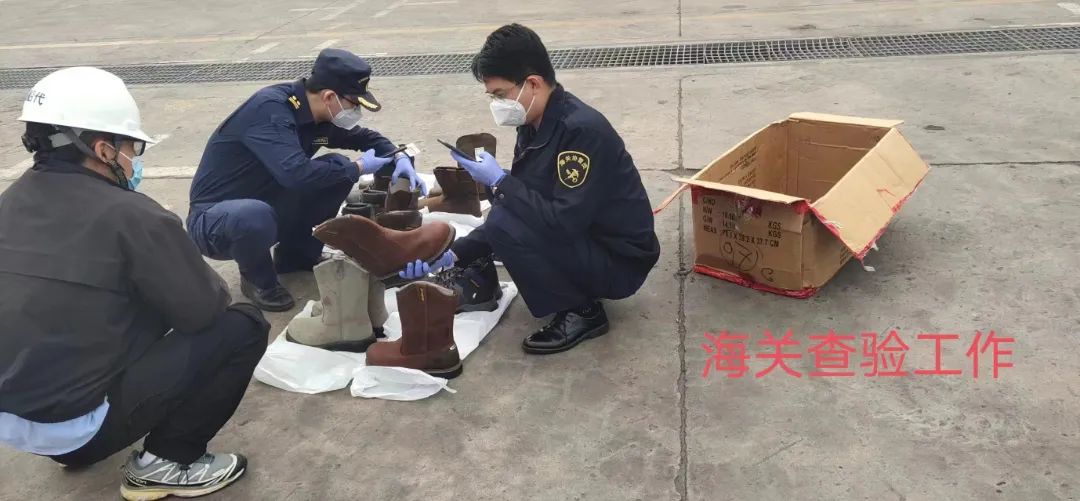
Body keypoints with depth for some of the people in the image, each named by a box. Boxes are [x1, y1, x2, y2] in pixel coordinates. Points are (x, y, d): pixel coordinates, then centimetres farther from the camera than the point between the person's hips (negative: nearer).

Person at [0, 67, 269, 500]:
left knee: (140, 305, 26)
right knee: (244, 326, -3)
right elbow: (205, 310, -11)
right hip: (73, 424, -8)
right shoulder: (129, 216, -18)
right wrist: (211, 285, 10)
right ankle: (165, 462, 3)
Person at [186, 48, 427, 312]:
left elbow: (365, 137, 11)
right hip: (215, 216, -7)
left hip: (266, 205, 7)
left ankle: (298, 253, 10)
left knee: (338, 168, -6)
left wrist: (399, 158, -10)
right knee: (255, 216, -40)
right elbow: (296, 173, -42)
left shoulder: (317, 111, -5)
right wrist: (358, 168, -27)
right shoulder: (271, 109, -29)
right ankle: (257, 278, -5)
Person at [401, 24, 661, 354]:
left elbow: (564, 222, -31)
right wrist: (455, 254, -2)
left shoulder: (582, 130, -25)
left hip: (620, 261, -9)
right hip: (583, 243, 9)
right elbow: (515, 208, 7)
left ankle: (581, 312, -8)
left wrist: (499, 182, -21)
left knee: (506, 225, -25)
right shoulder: (534, 128, 2)